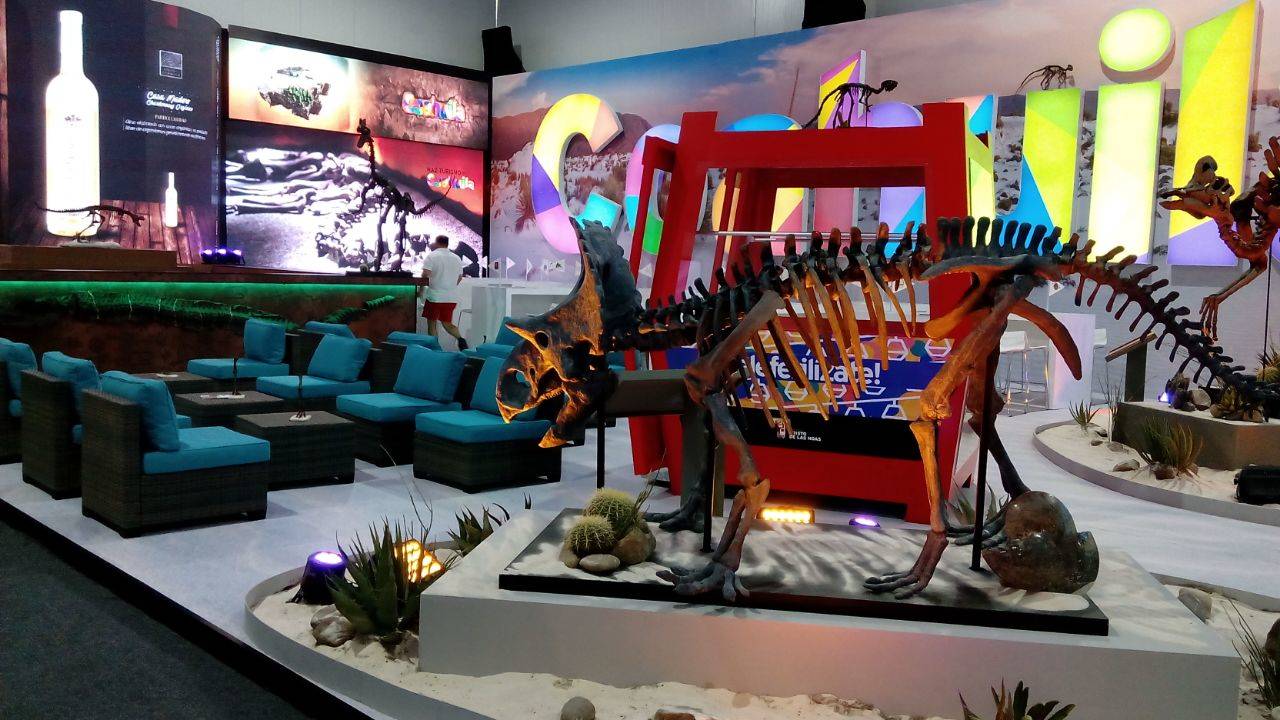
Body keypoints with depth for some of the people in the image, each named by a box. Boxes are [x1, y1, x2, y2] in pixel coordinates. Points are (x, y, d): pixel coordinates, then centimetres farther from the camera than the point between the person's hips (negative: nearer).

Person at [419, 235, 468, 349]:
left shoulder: (432, 256, -6)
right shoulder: (457, 258, 10)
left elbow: (425, 275, -16)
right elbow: (459, 278, 16)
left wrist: (421, 288, -2)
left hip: (435, 296, -5)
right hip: (452, 297, 5)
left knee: (432, 323, 8)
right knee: (447, 323, 13)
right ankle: (460, 338, -10)